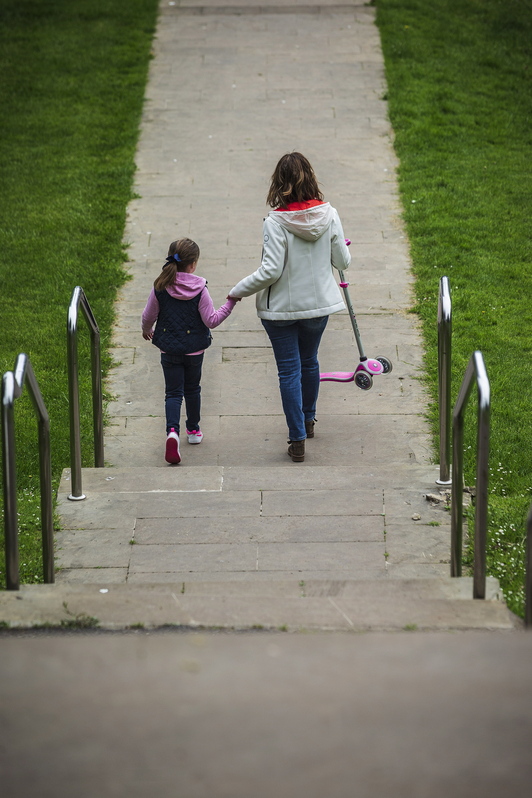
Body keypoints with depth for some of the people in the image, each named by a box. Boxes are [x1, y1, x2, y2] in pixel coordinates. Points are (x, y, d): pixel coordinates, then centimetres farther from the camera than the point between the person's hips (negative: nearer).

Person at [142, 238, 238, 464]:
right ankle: (193, 430, 34)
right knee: (192, 388, 21)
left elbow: (148, 316, 1)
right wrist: (230, 304, -2)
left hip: (169, 349, 0)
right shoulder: (199, 289, -15)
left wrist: (146, 330, 22)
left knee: (173, 392, 2)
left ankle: (172, 431, -22)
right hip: (194, 349, 0)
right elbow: (211, 320, -12)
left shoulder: (160, 287, -9)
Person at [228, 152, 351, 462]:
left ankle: (298, 440, 7)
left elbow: (270, 271, -22)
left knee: (289, 370, 5)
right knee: (309, 361, 24)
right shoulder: (329, 215, -11)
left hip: (281, 308, -4)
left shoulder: (276, 222, -22)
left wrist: (238, 291, -7)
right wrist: (345, 255, 22)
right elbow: (342, 262, -2)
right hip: (319, 302, 4)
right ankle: (308, 420, 44)